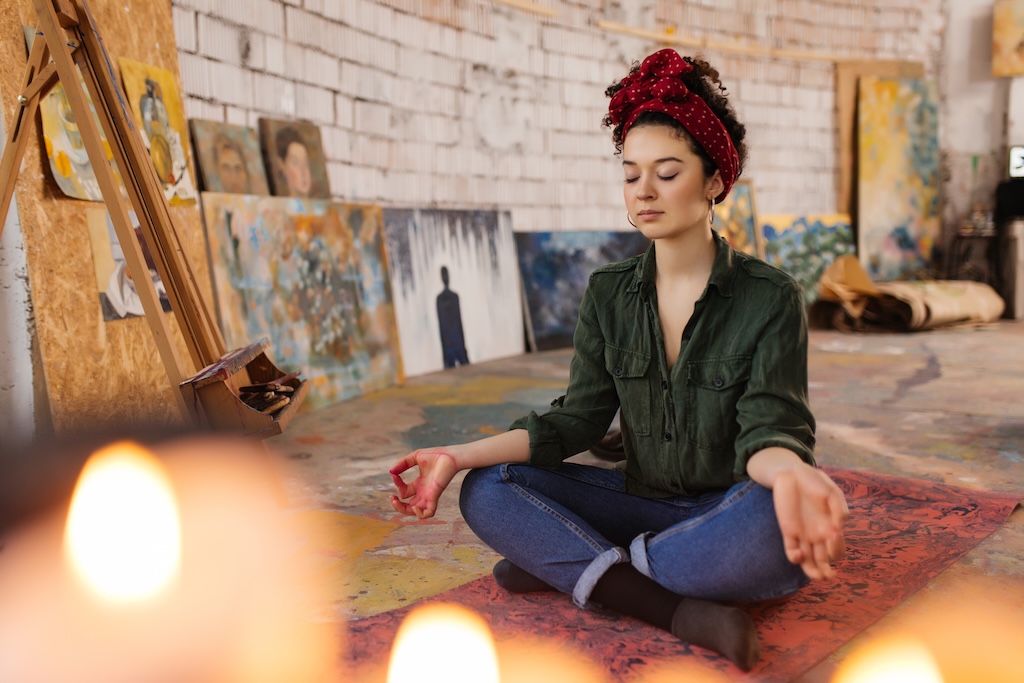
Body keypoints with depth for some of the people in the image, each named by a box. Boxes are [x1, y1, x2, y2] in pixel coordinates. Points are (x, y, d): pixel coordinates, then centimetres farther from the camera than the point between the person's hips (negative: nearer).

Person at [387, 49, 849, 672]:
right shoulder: (610, 294, 2)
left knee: (777, 529, -38)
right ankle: (680, 612, -26)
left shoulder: (771, 298, -9)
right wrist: (460, 455, -14)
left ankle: (567, 564, -18)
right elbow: (576, 420, -2)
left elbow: (768, 428, -18)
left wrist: (789, 474, -44)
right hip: (644, 498, 3)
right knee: (486, 491, -15)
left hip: (727, 509, -3)